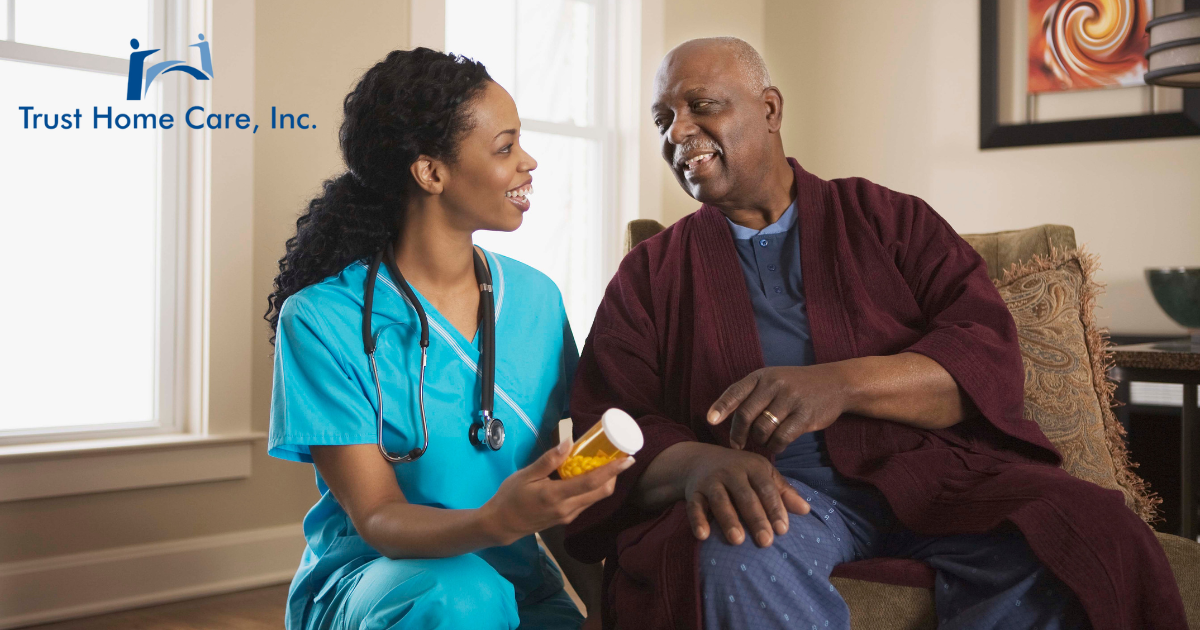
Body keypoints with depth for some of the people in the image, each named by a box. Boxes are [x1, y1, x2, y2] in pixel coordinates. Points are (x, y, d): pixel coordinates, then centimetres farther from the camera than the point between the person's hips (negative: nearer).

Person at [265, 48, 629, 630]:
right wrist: (494, 522, -35)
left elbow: (565, 491, 7)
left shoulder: (534, 299, 3)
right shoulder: (323, 320, -11)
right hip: (368, 579, -3)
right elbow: (378, 520, -15)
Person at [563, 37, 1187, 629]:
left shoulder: (888, 219, 14)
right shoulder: (648, 275, 15)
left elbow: (988, 359, 1)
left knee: (1095, 540, -27)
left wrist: (843, 383, -19)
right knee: (734, 559, -38)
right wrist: (697, 463, -21)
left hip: (925, 470, 2)